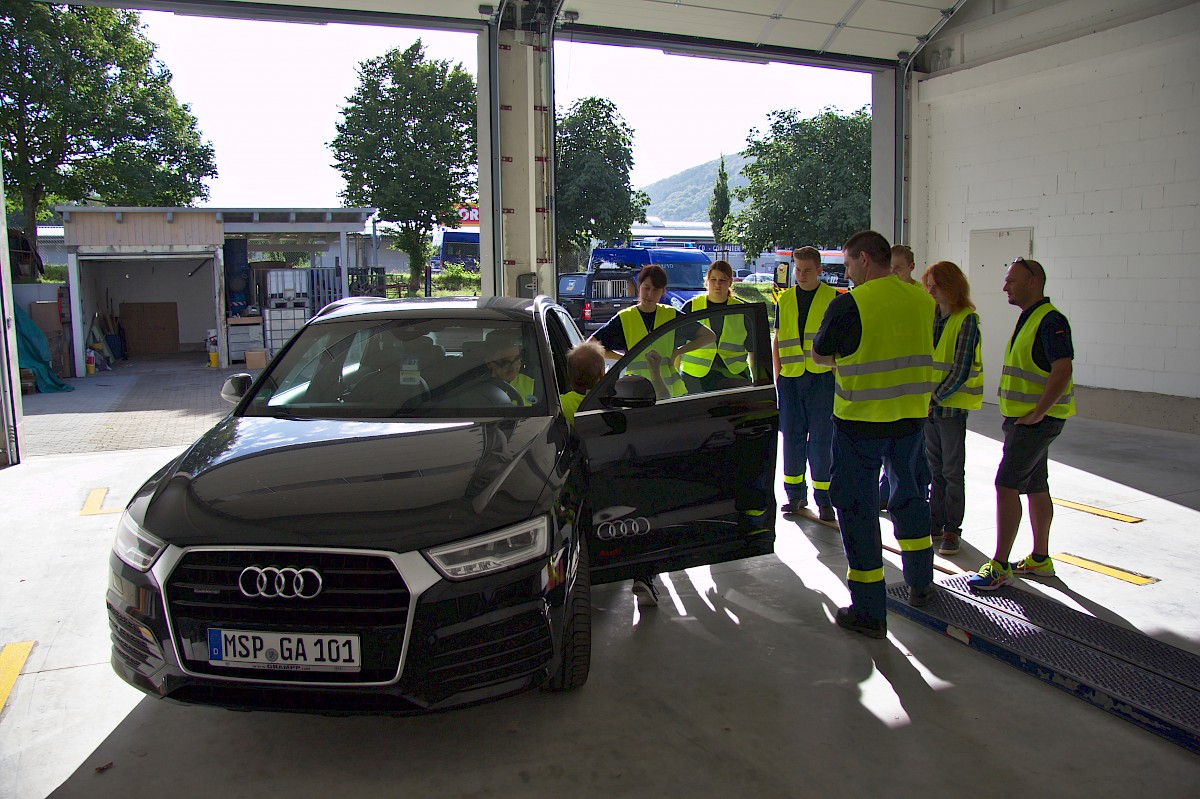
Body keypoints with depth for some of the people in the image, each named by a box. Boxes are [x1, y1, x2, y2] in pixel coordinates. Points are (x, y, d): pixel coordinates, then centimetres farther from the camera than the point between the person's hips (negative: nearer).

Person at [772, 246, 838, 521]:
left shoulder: (833, 299, 2)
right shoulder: (785, 300, 12)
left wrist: (838, 374, -3)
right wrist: (777, 372, 7)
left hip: (822, 377, -3)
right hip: (790, 377, 3)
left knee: (821, 438, -1)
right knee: (792, 436, 7)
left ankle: (823, 498, 7)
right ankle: (795, 493, 19)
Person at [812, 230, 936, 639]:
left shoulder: (849, 304, -15)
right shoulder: (922, 300, 4)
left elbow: (819, 354, -5)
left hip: (861, 421, -6)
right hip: (911, 416, 6)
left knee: (857, 506, 3)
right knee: (907, 493, 24)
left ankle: (869, 612, 6)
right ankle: (921, 585, 38)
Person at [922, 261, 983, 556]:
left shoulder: (966, 319, -11)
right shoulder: (931, 316, 9)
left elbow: (961, 369, -15)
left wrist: (935, 398, -15)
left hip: (952, 404, -6)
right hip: (928, 403, 6)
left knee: (952, 471, 2)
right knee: (935, 468, 13)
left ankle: (952, 529, 10)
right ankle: (935, 523, 22)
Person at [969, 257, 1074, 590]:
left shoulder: (1050, 320, -16)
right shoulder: (1028, 319, 16)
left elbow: (1063, 371, -24)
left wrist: (1036, 414, -23)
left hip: (1036, 421, -10)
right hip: (1023, 418, 10)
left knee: (1006, 485, -12)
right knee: (1035, 488, 15)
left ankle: (999, 566, -8)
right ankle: (1039, 559, 25)